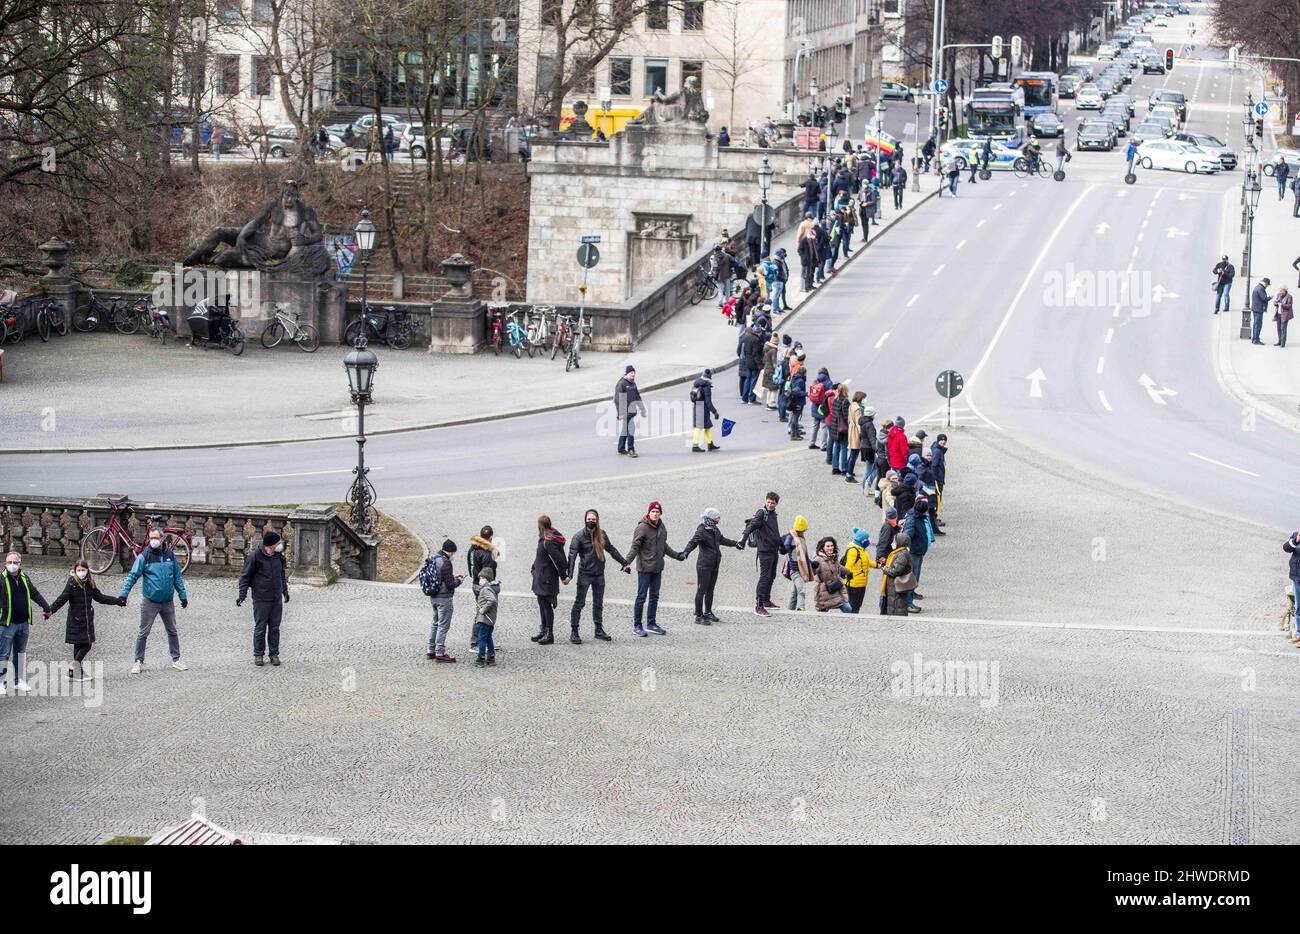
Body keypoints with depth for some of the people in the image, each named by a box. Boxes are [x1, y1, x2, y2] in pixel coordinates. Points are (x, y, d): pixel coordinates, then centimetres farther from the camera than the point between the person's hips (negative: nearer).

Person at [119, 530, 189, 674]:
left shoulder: (170, 555, 3)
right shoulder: (144, 556, -9)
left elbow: (177, 577, 11)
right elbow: (133, 576, -12)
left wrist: (183, 596, 11)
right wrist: (124, 593, -22)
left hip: (168, 602, 4)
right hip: (150, 602, -4)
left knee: (172, 631, 12)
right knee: (143, 633, 1)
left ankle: (176, 660, 23)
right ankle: (139, 662, 8)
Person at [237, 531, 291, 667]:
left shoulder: (279, 556, 6)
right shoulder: (255, 556, -11)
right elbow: (245, 576, -6)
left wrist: (285, 591, 26)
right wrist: (242, 594, -12)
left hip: (277, 599, 5)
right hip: (261, 599, -5)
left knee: (275, 628, 8)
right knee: (260, 628, 2)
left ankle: (274, 654, 15)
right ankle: (258, 655, 12)